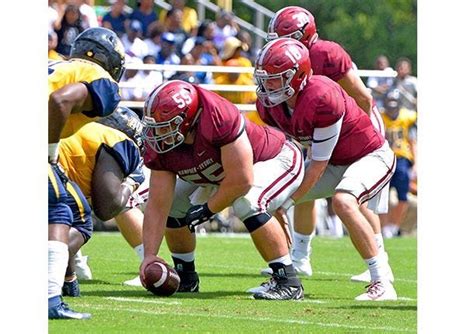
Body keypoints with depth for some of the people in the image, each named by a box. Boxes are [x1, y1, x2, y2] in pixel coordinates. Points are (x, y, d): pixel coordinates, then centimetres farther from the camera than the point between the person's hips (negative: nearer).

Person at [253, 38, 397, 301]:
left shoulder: (322, 98, -34)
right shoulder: (269, 102, -10)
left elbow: (318, 163, -26)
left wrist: (289, 202, -22)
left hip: (370, 156, -8)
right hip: (334, 163, 8)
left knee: (343, 201, -36)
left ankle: (382, 282, -28)